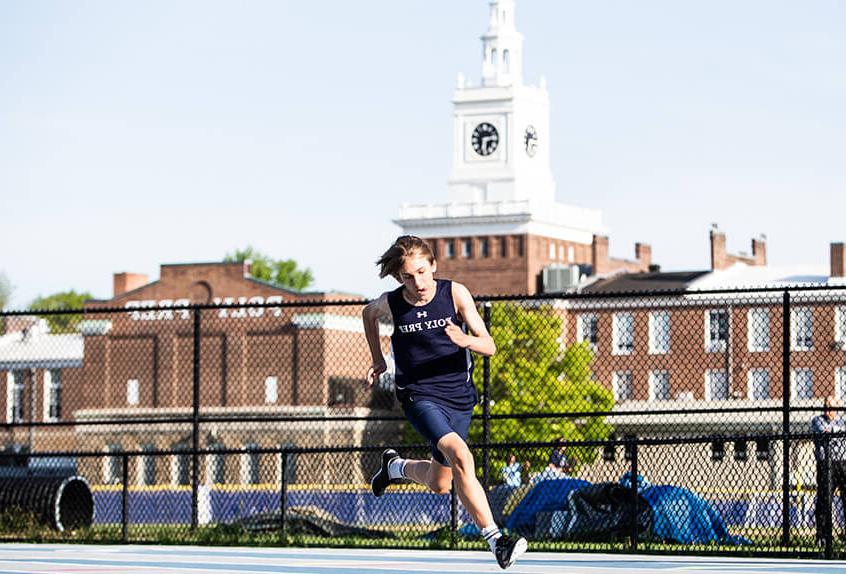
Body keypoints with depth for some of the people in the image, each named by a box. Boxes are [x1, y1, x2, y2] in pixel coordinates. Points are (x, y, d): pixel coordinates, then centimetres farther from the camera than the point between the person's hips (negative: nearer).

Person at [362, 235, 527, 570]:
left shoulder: (455, 293, -9)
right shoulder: (390, 304, -8)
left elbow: (489, 347, -11)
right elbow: (368, 314, 18)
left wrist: (465, 340, -32)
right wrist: (377, 360, 21)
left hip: (459, 397, 3)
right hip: (420, 396, -3)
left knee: (439, 485, 15)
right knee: (460, 455, -29)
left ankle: (395, 467, 48)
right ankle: (495, 539, -32)